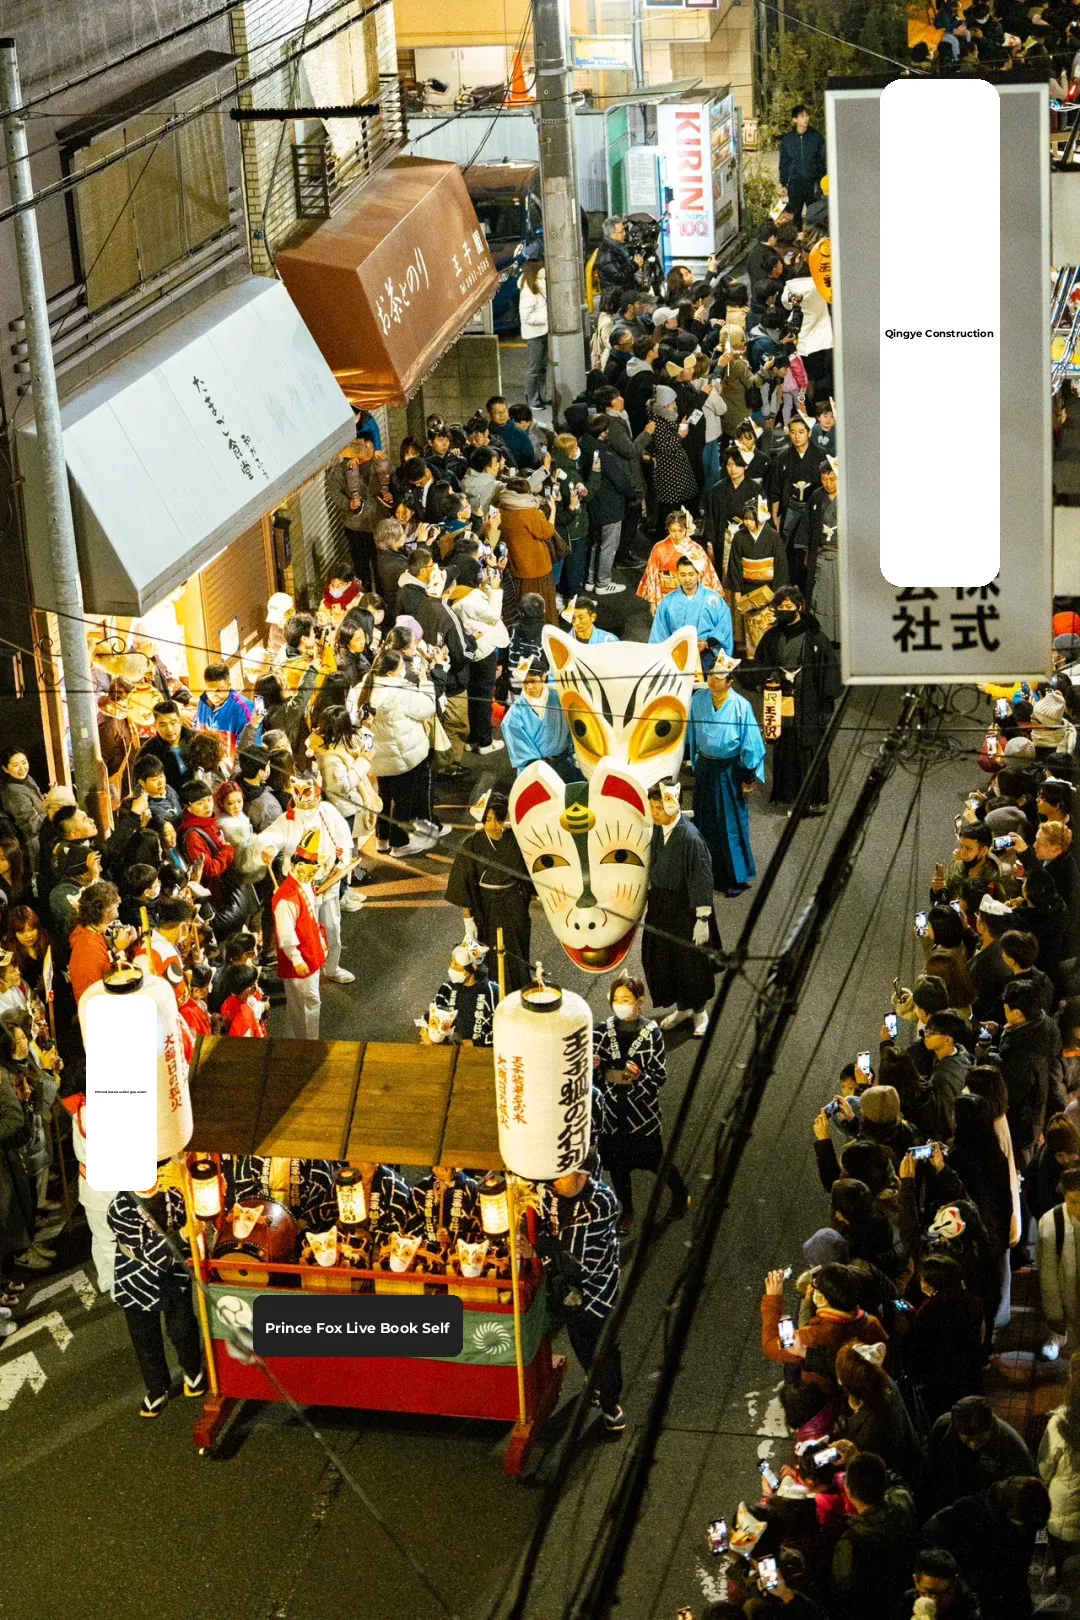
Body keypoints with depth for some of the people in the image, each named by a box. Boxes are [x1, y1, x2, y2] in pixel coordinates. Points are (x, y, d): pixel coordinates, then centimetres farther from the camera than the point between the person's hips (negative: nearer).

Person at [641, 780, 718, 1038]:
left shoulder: (690, 837, -27)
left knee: (691, 959, 11)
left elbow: (702, 880, -22)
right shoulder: (658, 829, -5)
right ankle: (681, 1007, 39)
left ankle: (699, 1010, 34)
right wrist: (651, 893, 17)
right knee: (661, 958, 18)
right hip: (660, 904, 7)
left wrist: (703, 919, -20)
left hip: (685, 907, -7)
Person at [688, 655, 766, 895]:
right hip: (705, 769, 4)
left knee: (731, 826, 3)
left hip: (729, 771, -4)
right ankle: (711, 873, 28)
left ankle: (737, 878, 16)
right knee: (705, 824, 13)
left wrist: (749, 778, -7)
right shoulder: (698, 699, -6)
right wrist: (695, 765, 12)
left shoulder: (741, 706, -17)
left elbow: (751, 744, -10)